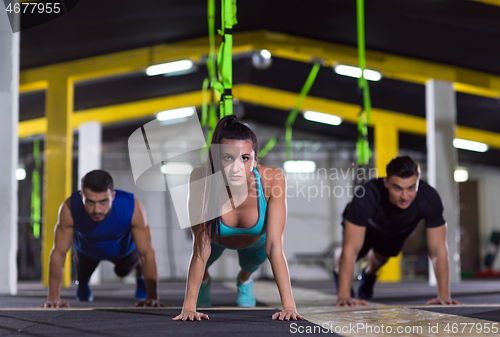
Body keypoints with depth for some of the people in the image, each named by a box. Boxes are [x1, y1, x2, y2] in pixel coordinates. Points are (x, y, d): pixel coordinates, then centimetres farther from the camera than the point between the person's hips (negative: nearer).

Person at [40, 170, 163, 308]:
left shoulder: (133, 208, -44)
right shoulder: (69, 208, -43)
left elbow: (147, 253, -36)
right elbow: (58, 253, -32)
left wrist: (152, 297, -41)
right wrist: (53, 297, -33)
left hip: (124, 248, 0)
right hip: (87, 249, 1)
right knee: (83, 273, 27)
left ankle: (141, 278, 60)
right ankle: (82, 281, 61)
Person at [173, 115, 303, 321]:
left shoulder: (272, 180, -43)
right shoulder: (202, 180, -42)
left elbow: (274, 246, -41)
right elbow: (201, 245, -39)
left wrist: (288, 305, -46)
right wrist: (189, 306, -43)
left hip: (255, 240, 0)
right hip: (216, 237, 0)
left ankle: (244, 279, 49)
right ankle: (204, 279, 39)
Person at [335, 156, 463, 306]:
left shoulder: (430, 199, -43)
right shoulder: (366, 196, -49)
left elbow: (438, 250, -36)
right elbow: (351, 249, -47)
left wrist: (444, 295, -40)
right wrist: (344, 296, -51)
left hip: (400, 230, 2)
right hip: (368, 225, -2)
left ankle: (369, 274, 59)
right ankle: (339, 273, 32)